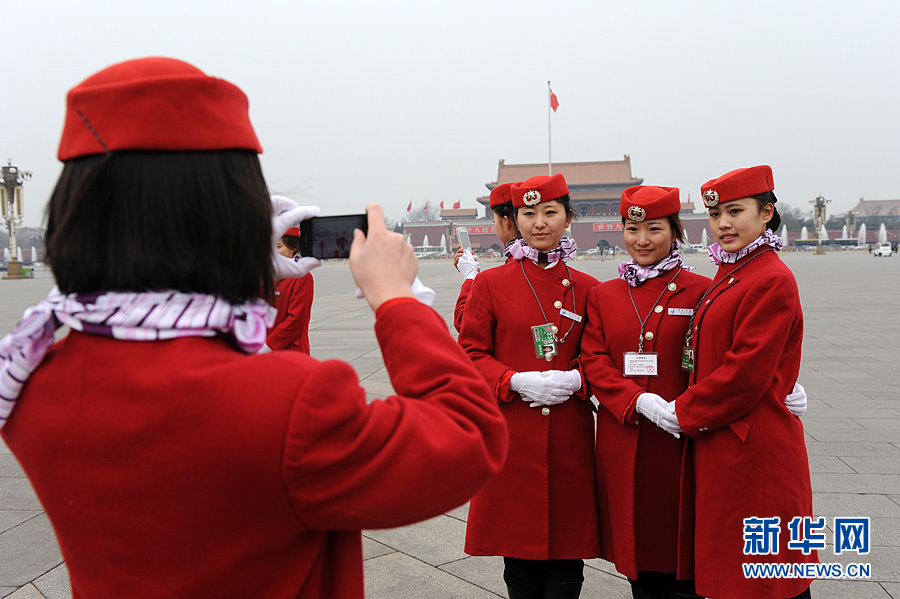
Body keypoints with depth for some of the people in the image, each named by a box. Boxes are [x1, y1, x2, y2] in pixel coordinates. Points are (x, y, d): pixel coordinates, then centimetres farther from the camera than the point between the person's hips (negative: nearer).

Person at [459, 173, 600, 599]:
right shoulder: (491, 283, 1)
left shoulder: (586, 288, 6)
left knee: (567, 555, 8)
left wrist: (576, 380, -9)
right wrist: (517, 381, -15)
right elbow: (470, 354, 1)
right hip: (512, 436, -1)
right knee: (519, 553, 9)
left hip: (570, 437, 2)